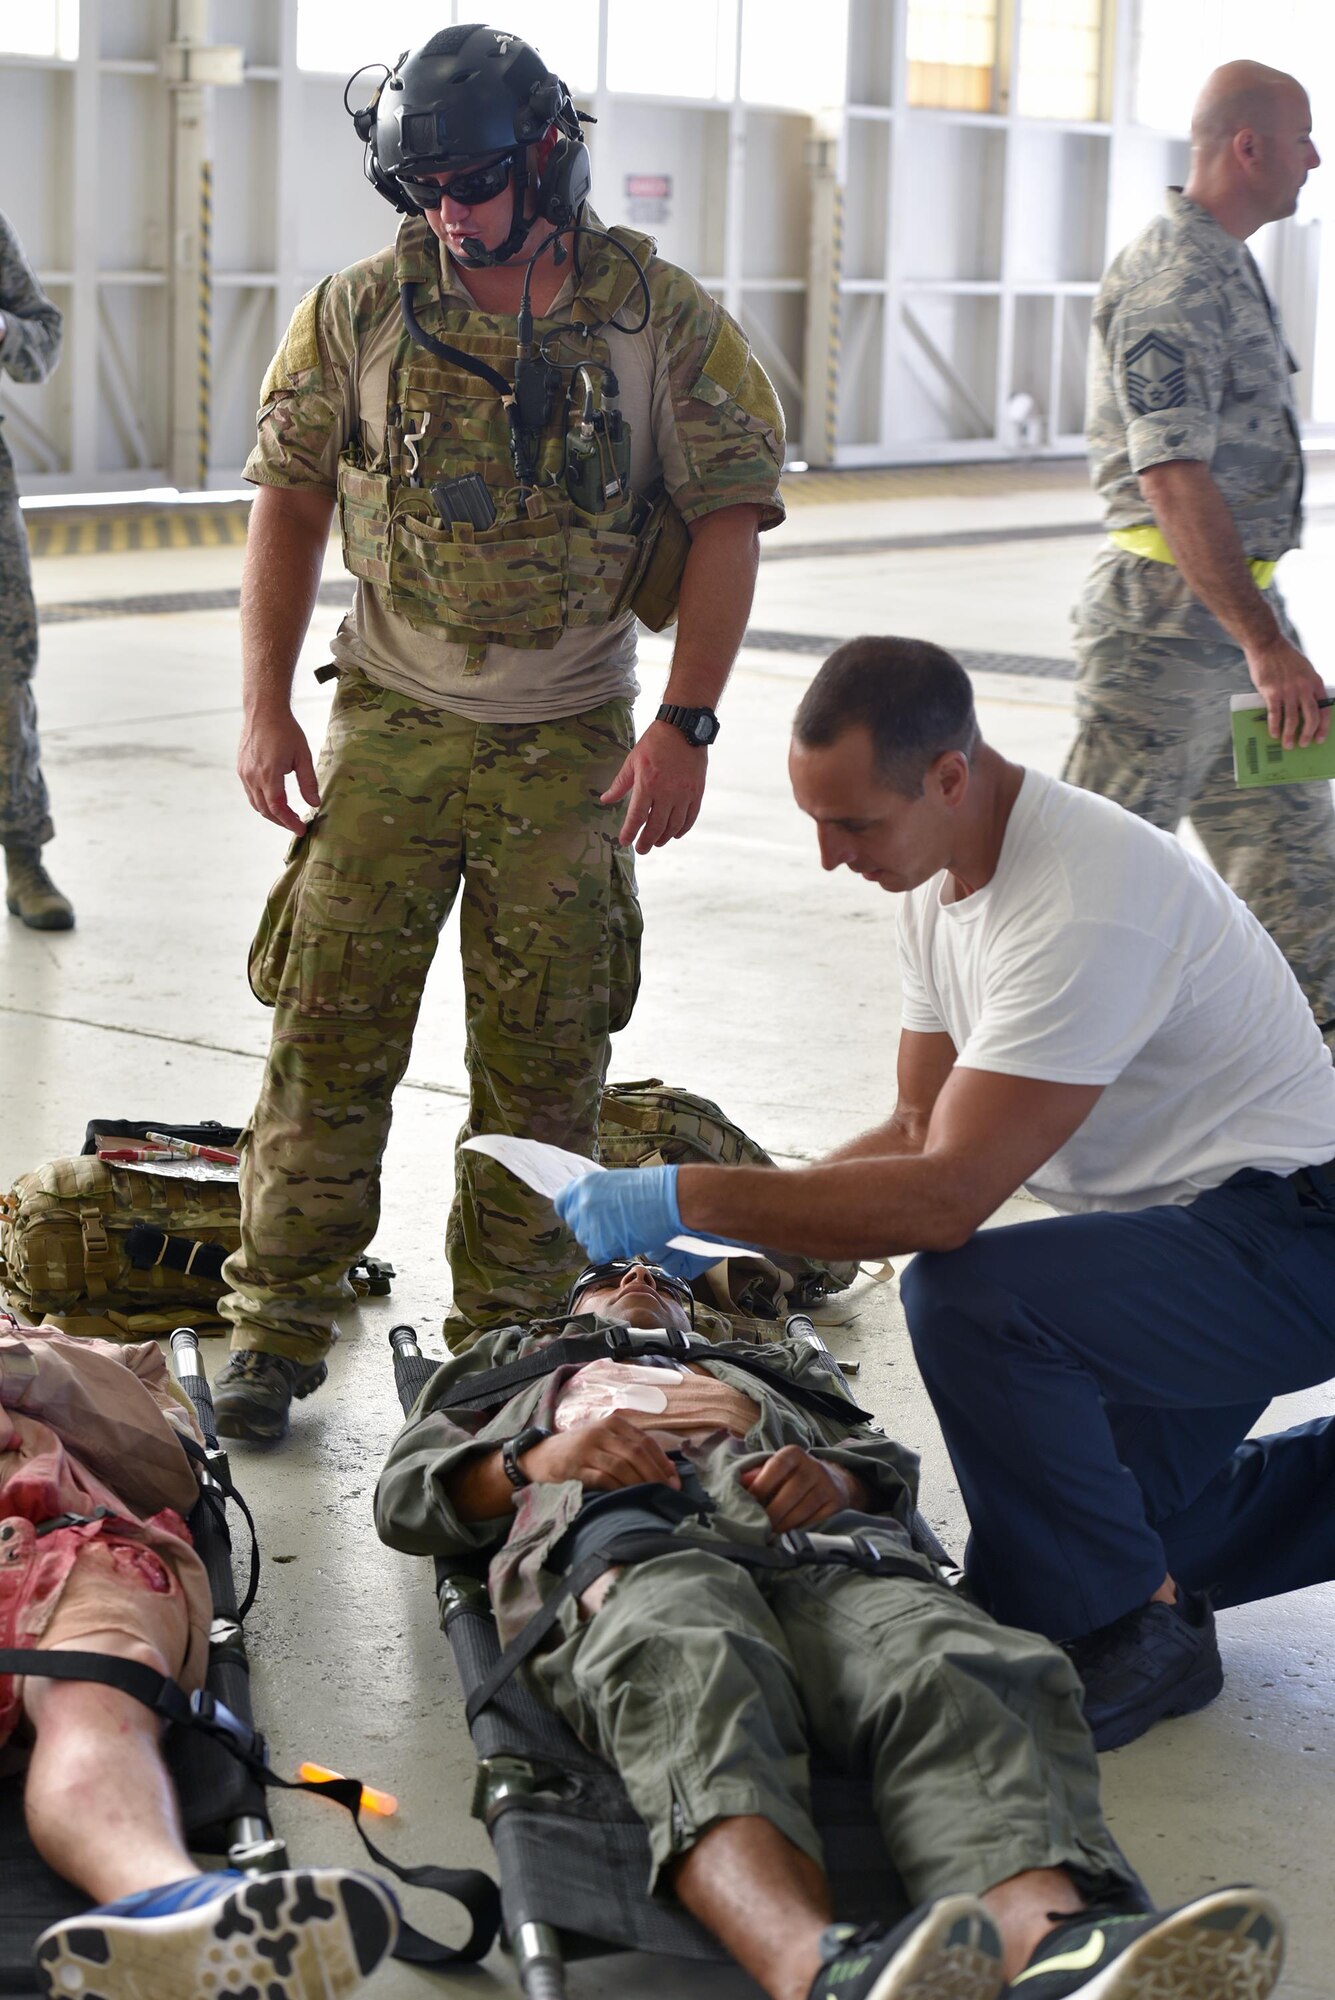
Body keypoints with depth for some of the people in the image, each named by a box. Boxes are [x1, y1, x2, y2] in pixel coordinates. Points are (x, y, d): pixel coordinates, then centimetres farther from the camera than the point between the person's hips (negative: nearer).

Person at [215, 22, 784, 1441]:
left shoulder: (660, 317, -4)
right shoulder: (361, 313, 0)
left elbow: (727, 518, -3)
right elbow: (290, 499, 6)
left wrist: (685, 725, -10)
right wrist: (266, 708, -1)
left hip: (569, 745, 0)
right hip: (391, 726, 1)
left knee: (544, 1060, 5)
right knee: (329, 1028, -2)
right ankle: (277, 1330, 9)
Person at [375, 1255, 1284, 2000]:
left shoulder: (777, 1364, 47)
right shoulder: (513, 1365, 44)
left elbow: (887, 1460, 29)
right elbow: (405, 1496, 26)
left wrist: (836, 1476, 3)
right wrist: (536, 1457, 4)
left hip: (818, 1542, 3)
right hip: (620, 1538, -2)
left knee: (960, 1676, -36)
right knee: (691, 1674, -43)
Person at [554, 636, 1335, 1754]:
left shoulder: (1086, 901, -29)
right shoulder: (941, 876, 2)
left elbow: (948, 1196, -31)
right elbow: (920, 1134, 9)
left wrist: (689, 1199, -28)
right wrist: (739, 1234, -3)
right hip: (1172, 1230, 10)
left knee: (969, 1294, -32)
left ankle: (1130, 1634, -14)